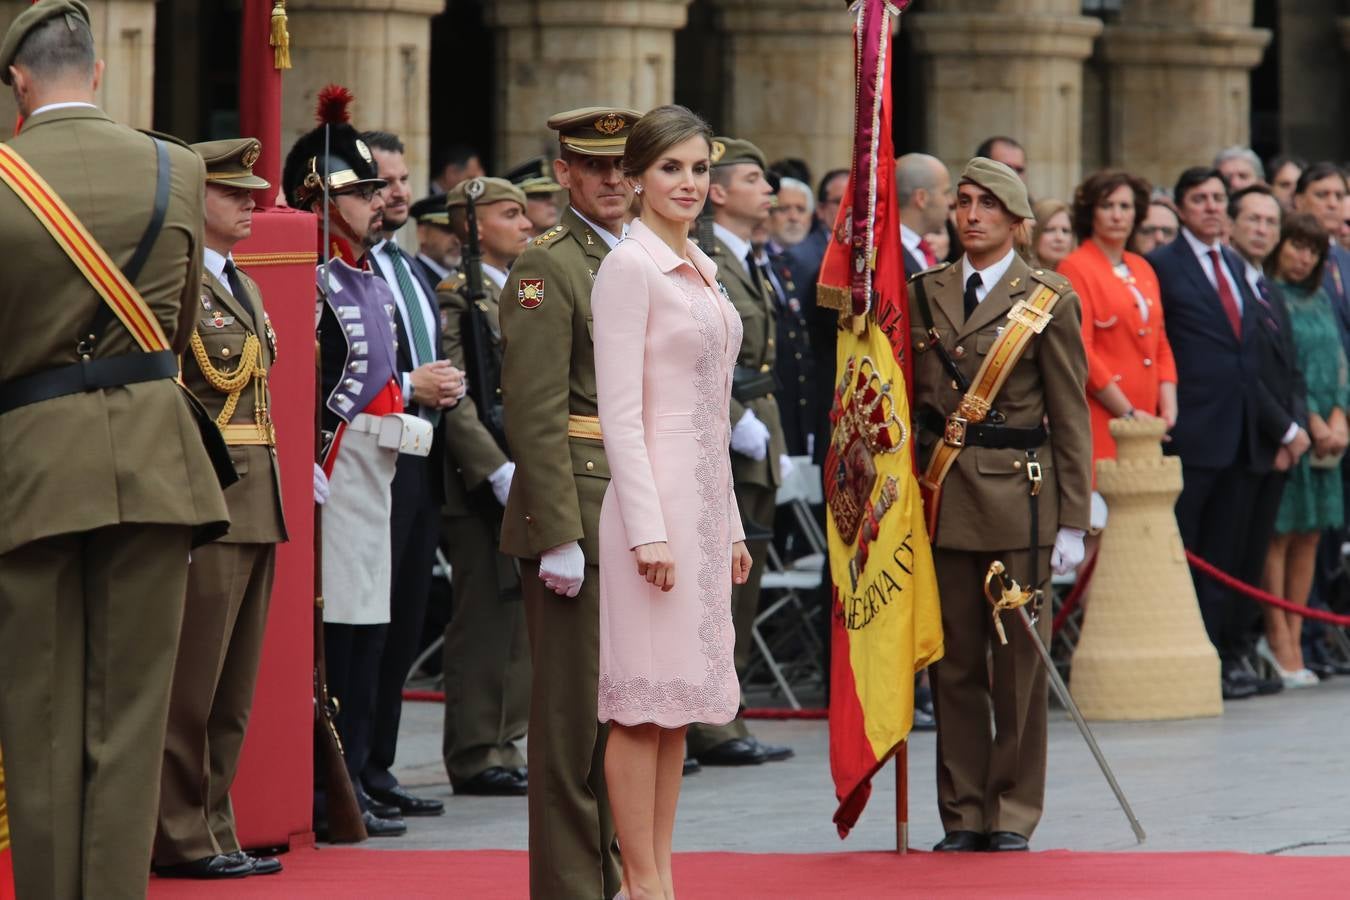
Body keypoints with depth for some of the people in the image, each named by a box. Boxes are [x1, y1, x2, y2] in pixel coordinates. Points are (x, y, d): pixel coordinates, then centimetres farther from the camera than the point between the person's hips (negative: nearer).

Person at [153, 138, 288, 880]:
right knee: (189, 685, -5)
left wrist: (271, 502, 18)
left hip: (255, 506, 9)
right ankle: (179, 839, -1)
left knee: (231, 692, 11)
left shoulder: (243, 288, 19)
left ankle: (211, 832, 16)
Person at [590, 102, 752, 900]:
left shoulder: (701, 271, 15)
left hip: (705, 497, 9)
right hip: (655, 496, -9)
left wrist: (731, 525, 18)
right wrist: (647, 529, -20)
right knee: (644, 703, -6)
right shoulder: (630, 267, -10)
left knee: (678, 708, 9)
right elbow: (620, 410, -15)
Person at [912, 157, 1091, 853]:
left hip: (1017, 496, -3)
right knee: (954, 662, 5)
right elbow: (909, 400, 13)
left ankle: (1012, 815, 8)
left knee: (1018, 661, 1)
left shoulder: (1048, 301, 1)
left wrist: (1072, 521, -5)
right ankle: (962, 815, 11)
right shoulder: (925, 294, 11)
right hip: (941, 499, 3)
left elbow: (1071, 418, 0)